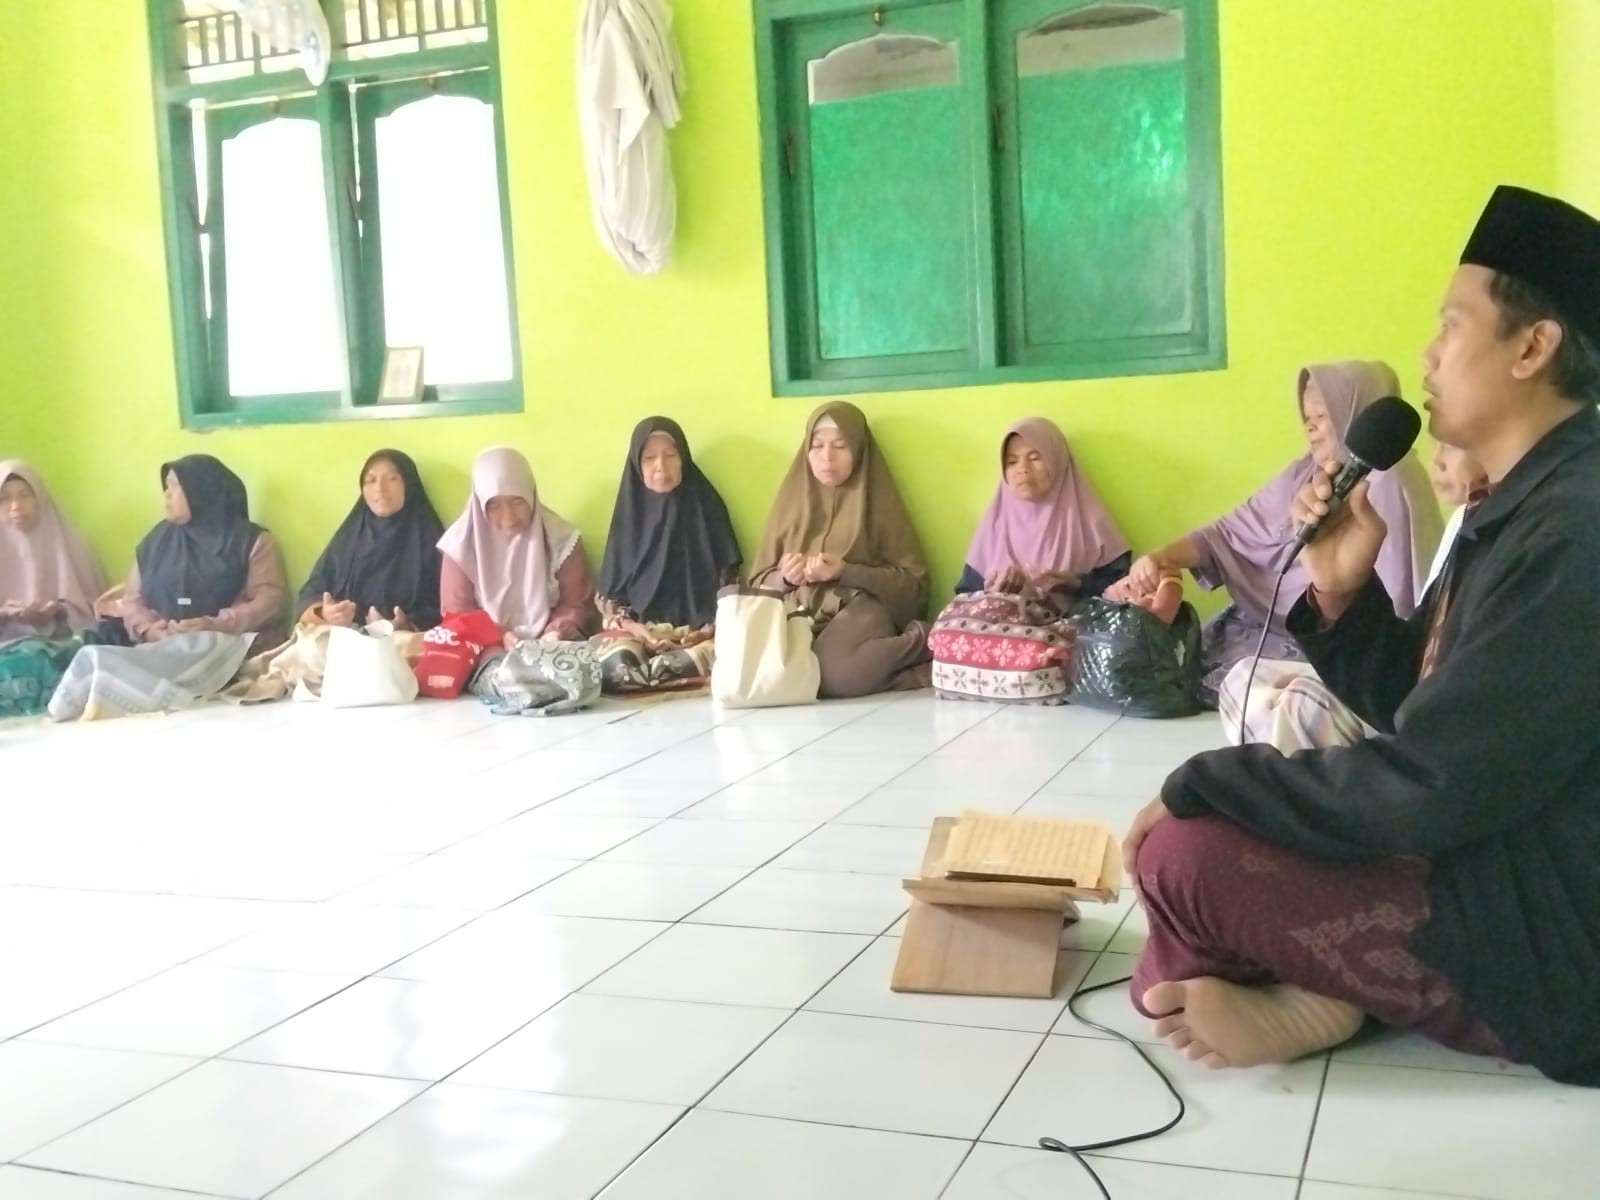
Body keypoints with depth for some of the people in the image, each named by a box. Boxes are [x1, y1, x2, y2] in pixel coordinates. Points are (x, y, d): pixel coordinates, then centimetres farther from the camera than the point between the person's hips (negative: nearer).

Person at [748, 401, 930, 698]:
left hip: (859, 617, -4)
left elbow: (913, 585, 1)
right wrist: (784, 577, -7)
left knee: (835, 673, -38)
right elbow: (759, 584, 18)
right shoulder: (791, 501, 16)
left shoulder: (878, 502, 7)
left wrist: (847, 572, -13)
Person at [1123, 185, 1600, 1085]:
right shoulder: (1527, 505, 9)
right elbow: (1409, 711, 12)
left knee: (1184, 853, -21)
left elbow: (1419, 789, -25)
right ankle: (1307, 989, -5)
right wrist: (1343, 589, -5)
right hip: (1483, 857, 11)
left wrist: (1199, 784, -15)